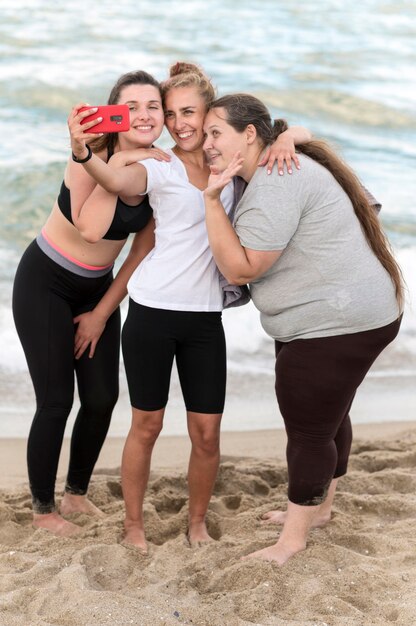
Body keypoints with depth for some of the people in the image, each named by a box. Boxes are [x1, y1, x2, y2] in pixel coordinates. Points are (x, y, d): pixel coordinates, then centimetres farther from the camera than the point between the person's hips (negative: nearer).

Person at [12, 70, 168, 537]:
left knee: (102, 398, 5)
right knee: (56, 401, -3)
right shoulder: (92, 152, -23)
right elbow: (91, 228, -38)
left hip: (97, 288, 5)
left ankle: (76, 495, 27)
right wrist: (101, 157, -36)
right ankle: (43, 509, 16)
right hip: (45, 283, -5)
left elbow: (144, 249, 0)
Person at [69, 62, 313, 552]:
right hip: (152, 311, -3)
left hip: (205, 317, 3)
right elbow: (117, 180, -26)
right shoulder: (159, 168, -4)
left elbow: (301, 134, 13)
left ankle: (197, 521, 25)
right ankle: (133, 524, 23)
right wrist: (83, 154, -47)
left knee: (206, 432, 3)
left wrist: (284, 139, -11)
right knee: (147, 425, 6)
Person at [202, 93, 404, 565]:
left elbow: (239, 268, -23)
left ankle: (293, 539, 11)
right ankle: (319, 507, 41)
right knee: (327, 417, 24)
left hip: (336, 325, -11)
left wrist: (212, 200, -21)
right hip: (341, 319, 11)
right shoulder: (272, 174, 12)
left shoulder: (277, 181, -22)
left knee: (309, 431, -1)